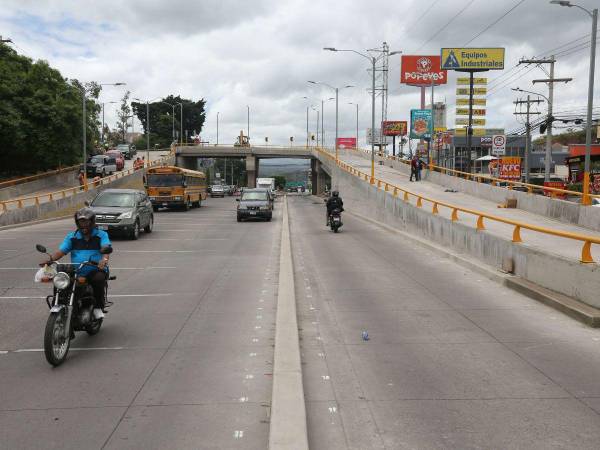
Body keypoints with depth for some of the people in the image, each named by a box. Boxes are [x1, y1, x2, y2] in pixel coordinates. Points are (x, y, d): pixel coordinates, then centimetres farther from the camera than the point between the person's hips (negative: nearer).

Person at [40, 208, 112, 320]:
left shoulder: (101, 235, 5)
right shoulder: (71, 237, 15)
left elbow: (106, 247, -14)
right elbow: (61, 251, 4)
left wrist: (104, 259, -37)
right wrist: (50, 258, -18)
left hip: (96, 271, -3)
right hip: (76, 273, 4)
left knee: (99, 278, -35)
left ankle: (98, 307, -16)